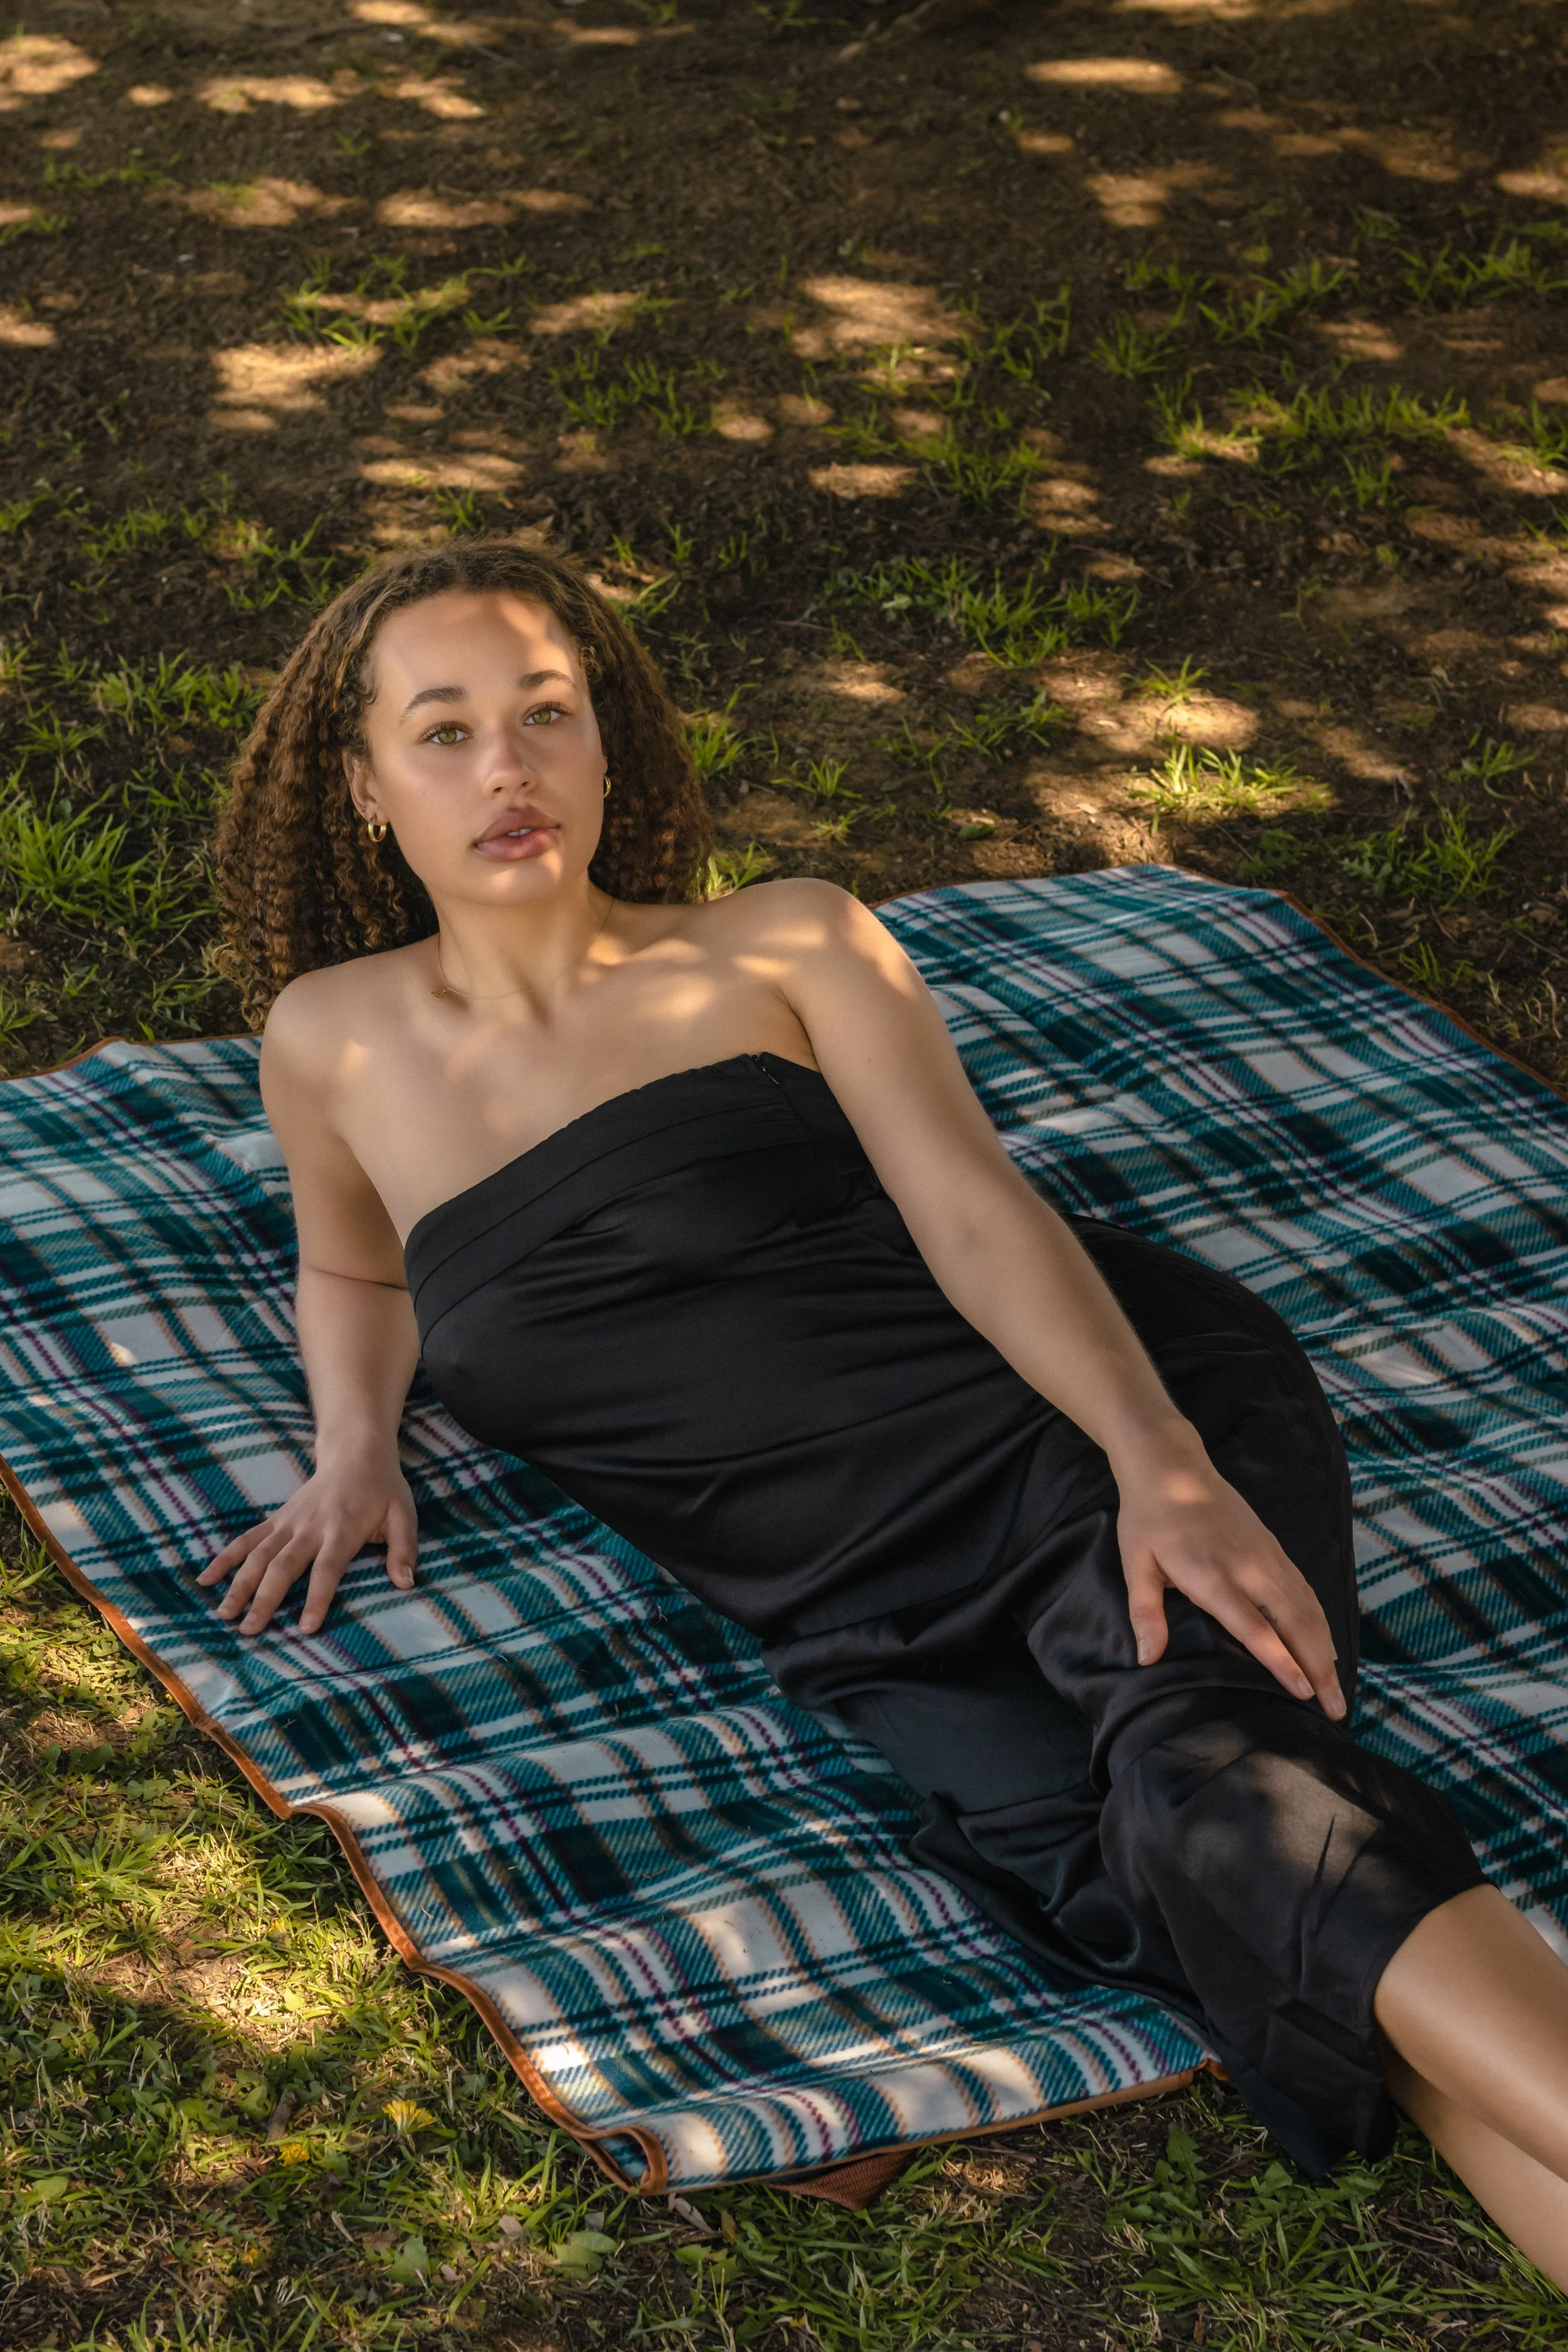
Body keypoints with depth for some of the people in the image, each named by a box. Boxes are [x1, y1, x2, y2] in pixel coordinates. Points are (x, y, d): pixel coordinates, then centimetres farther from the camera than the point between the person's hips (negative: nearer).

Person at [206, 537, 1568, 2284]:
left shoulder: (785, 947, 10)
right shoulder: (337, 1043, 16)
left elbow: (974, 1209, -2)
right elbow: (356, 1267, 36)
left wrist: (1160, 1461, -20)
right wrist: (354, 1449, 13)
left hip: (1094, 1404, -1)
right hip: (863, 1599, 2)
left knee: (1209, 1789, -34)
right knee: (1113, 1870, -31)